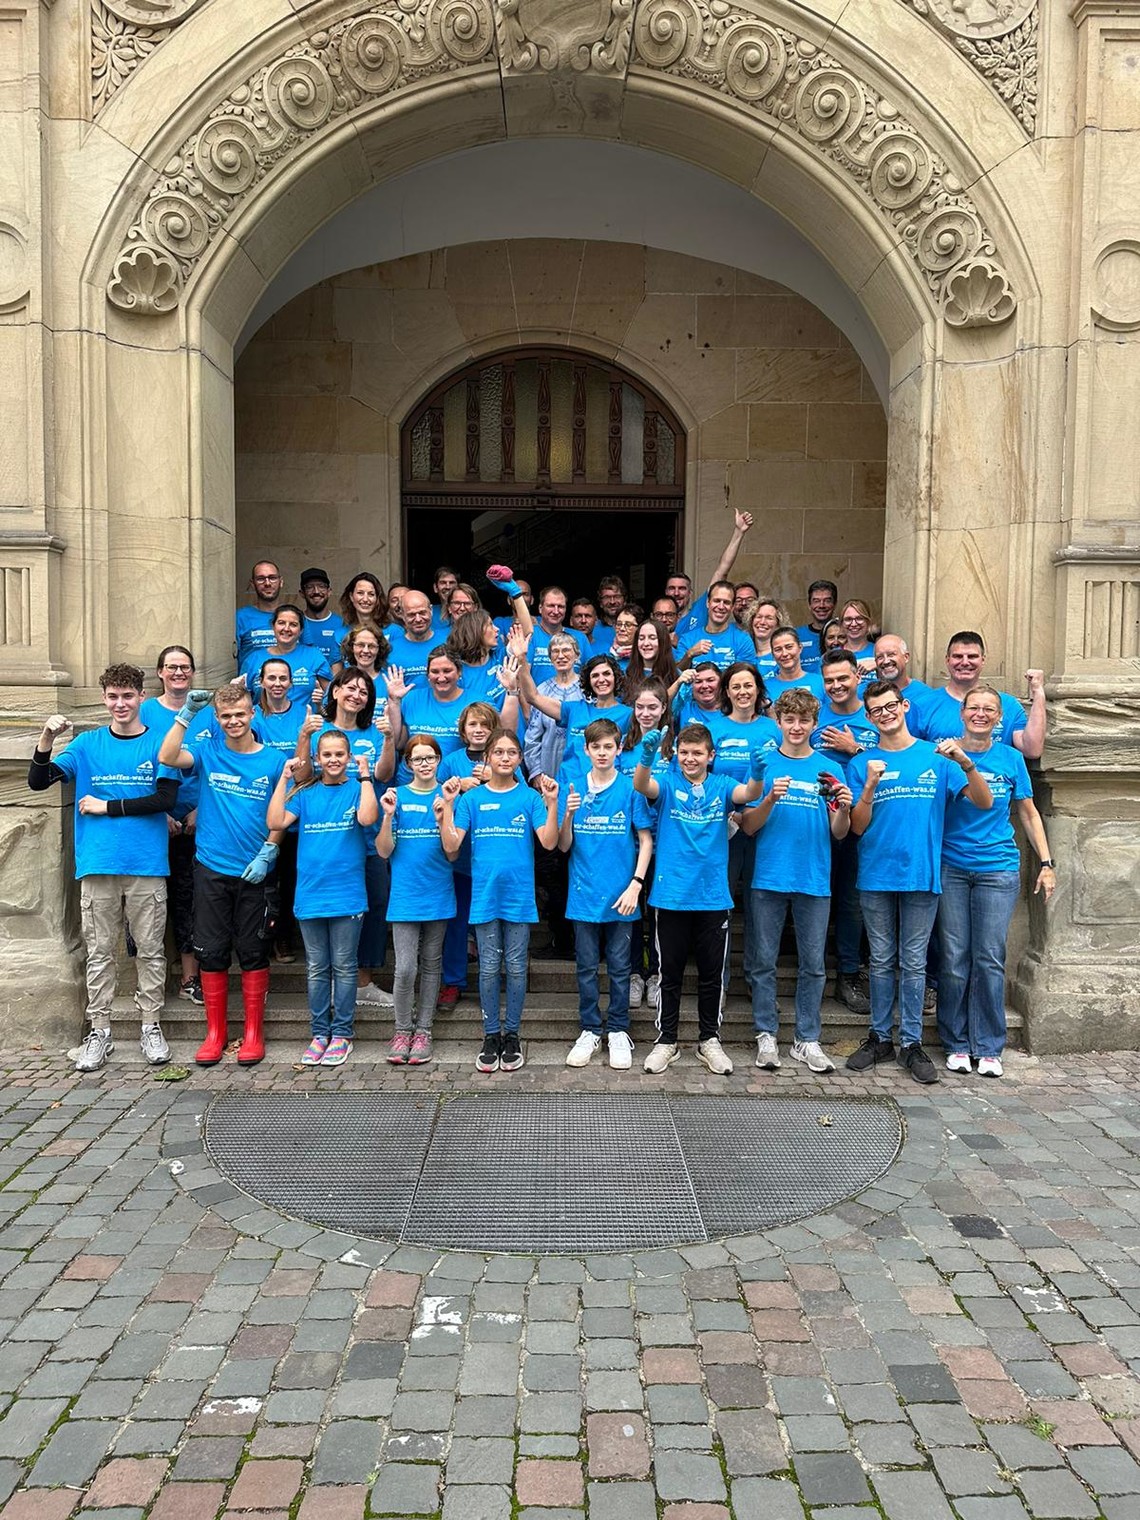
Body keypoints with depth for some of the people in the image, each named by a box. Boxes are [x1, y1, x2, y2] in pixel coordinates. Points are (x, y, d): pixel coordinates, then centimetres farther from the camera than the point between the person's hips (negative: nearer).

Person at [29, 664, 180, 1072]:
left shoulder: (160, 743, 2)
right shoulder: (87, 744, 7)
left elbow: (165, 799, -9)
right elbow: (38, 781, 2)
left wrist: (107, 806, -8)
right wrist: (46, 740, -15)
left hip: (147, 865, -1)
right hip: (98, 865, 2)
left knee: (150, 950, 6)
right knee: (99, 951, 7)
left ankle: (151, 1027, 18)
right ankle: (99, 1031, 16)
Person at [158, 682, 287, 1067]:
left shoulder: (274, 760, 1)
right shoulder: (208, 751, 3)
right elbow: (167, 758, -14)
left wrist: (267, 854, -9)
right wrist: (187, 713, -17)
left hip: (255, 873, -1)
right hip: (211, 870, 1)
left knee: (253, 952, 5)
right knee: (211, 952, 6)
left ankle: (253, 1033, 16)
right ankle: (215, 1032, 19)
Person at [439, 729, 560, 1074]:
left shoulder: (530, 797, 2)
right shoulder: (472, 798, 4)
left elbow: (549, 842, -9)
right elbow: (451, 845, -5)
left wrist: (552, 802, -17)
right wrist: (448, 803, -12)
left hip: (519, 896, 0)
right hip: (485, 895, 1)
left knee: (515, 967, 6)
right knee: (489, 968, 6)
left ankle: (511, 1034, 20)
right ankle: (491, 1036, 18)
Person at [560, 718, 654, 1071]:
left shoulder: (631, 788, -4)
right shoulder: (574, 789, 1)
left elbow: (646, 840, -2)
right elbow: (563, 846, 2)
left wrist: (636, 884, -12)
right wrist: (568, 815, -17)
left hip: (621, 895, -2)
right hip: (584, 895, 2)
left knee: (619, 968, 9)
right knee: (586, 968, 11)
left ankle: (618, 1031, 22)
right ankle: (590, 1030, 24)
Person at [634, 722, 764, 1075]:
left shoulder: (721, 787, 2)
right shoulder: (668, 785, -1)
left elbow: (749, 794, -17)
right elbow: (641, 786, -21)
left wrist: (757, 774, -40)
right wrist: (646, 757, -43)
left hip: (713, 897, 1)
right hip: (671, 895, -1)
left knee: (711, 973, 11)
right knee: (670, 972, 9)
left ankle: (709, 1040, 26)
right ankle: (666, 1039, 22)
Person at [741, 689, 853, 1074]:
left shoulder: (827, 769, 6)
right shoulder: (764, 764, 2)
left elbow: (839, 833, 3)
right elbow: (748, 826, -1)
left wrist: (844, 808, -17)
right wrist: (770, 799, -19)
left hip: (814, 880, 1)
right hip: (768, 878, -1)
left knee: (813, 964, 7)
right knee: (764, 961, 5)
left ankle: (808, 1040, 17)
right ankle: (766, 1036, 16)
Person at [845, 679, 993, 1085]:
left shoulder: (936, 757, 3)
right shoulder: (861, 764, 4)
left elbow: (984, 802, -4)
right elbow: (858, 827, -1)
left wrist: (964, 761, -20)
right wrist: (870, 786, -16)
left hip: (921, 873, -1)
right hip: (875, 876, 1)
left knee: (914, 963, 6)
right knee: (882, 961, 10)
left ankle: (911, 1043, 15)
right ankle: (879, 1038, 21)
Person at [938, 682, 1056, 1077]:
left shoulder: (1011, 758, 6)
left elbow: (1027, 812, 12)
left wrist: (1046, 863, 8)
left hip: (998, 870, 1)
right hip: (951, 868, -1)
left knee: (990, 960, 2)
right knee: (954, 959, 2)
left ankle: (988, 1048, 13)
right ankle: (956, 1045, 15)